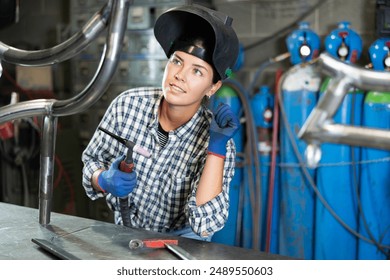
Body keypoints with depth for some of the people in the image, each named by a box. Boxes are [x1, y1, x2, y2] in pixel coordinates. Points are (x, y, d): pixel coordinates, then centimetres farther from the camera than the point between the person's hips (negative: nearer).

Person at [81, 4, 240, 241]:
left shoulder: (219, 142, -18)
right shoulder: (128, 104, -11)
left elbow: (205, 226, -26)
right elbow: (92, 160, 2)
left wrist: (216, 148, -30)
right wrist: (104, 181, -20)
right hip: (124, 232, 2)